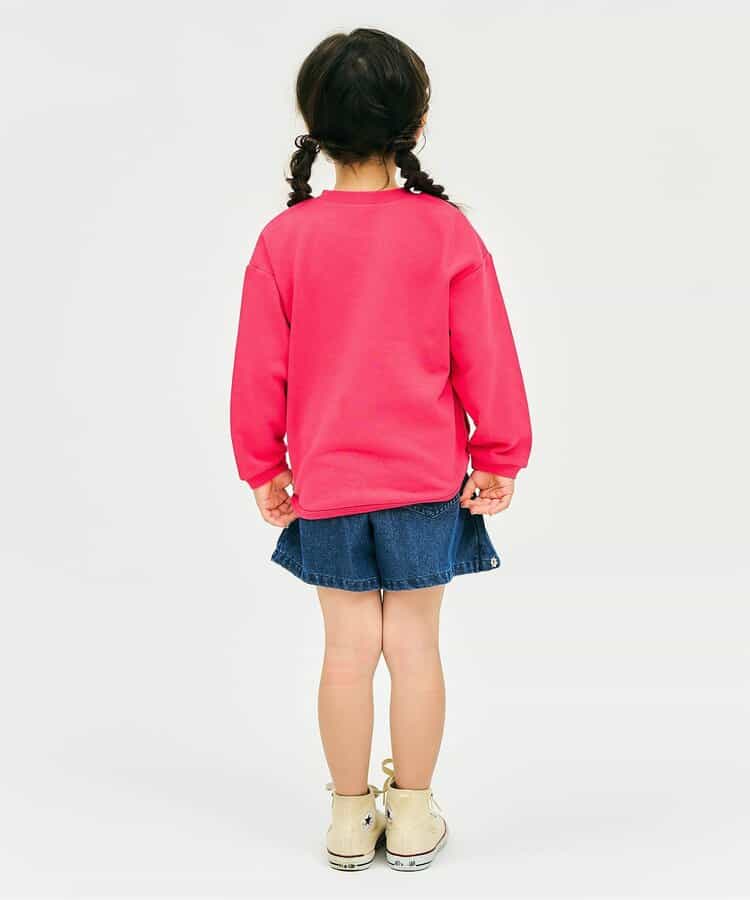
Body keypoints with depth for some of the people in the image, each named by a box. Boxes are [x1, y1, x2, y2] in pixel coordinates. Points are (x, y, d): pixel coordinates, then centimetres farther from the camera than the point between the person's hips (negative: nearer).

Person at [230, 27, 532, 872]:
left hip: (326, 484, 1)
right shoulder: (447, 231, -8)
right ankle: (413, 815, 23)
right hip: (429, 481, 0)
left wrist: (263, 468, 10)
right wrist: (499, 457, 6)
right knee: (415, 643, 10)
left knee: (349, 647, 10)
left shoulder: (283, 239, -6)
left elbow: (259, 369, -2)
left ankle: (350, 816, 24)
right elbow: (486, 356, -5)